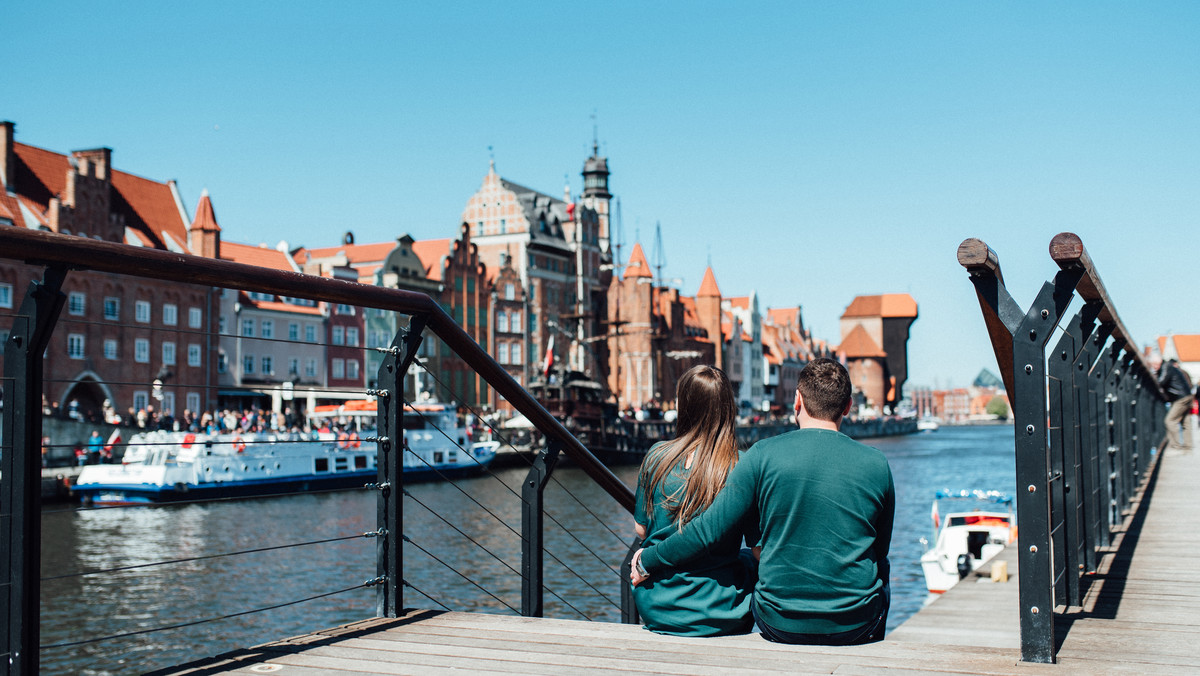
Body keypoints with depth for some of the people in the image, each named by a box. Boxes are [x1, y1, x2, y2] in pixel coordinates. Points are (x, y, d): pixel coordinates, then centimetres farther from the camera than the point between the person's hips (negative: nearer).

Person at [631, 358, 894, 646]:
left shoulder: (764, 455, -10)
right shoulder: (876, 465, -6)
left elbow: (709, 528, -9)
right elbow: (880, 549, 7)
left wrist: (648, 561, 6)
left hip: (780, 624, 0)